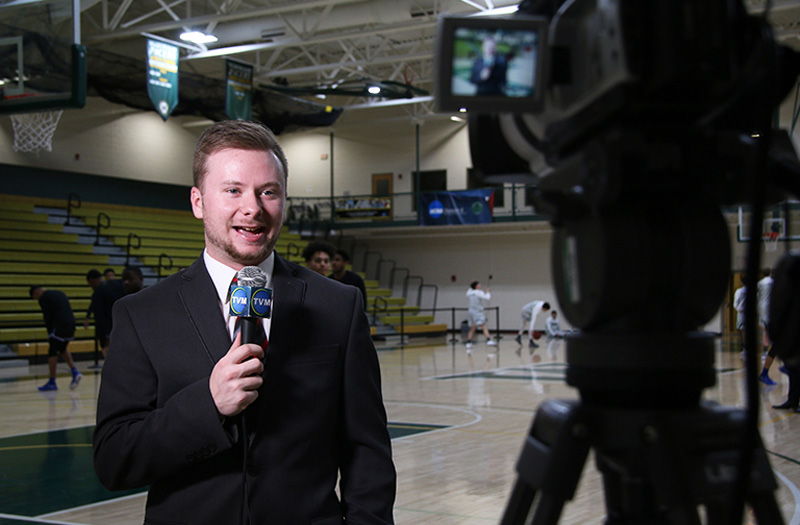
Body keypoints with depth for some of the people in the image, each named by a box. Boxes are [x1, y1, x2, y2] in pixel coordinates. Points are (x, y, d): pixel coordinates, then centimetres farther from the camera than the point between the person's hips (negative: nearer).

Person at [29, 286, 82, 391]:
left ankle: (52, 382, 5)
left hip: (59, 326, -8)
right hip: (71, 324, 8)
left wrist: (49, 334, 3)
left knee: (52, 352, 2)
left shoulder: (43, 298, -1)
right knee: (62, 349, 23)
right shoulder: (59, 293, 22)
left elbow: (47, 318, -5)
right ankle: (75, 372, 8)